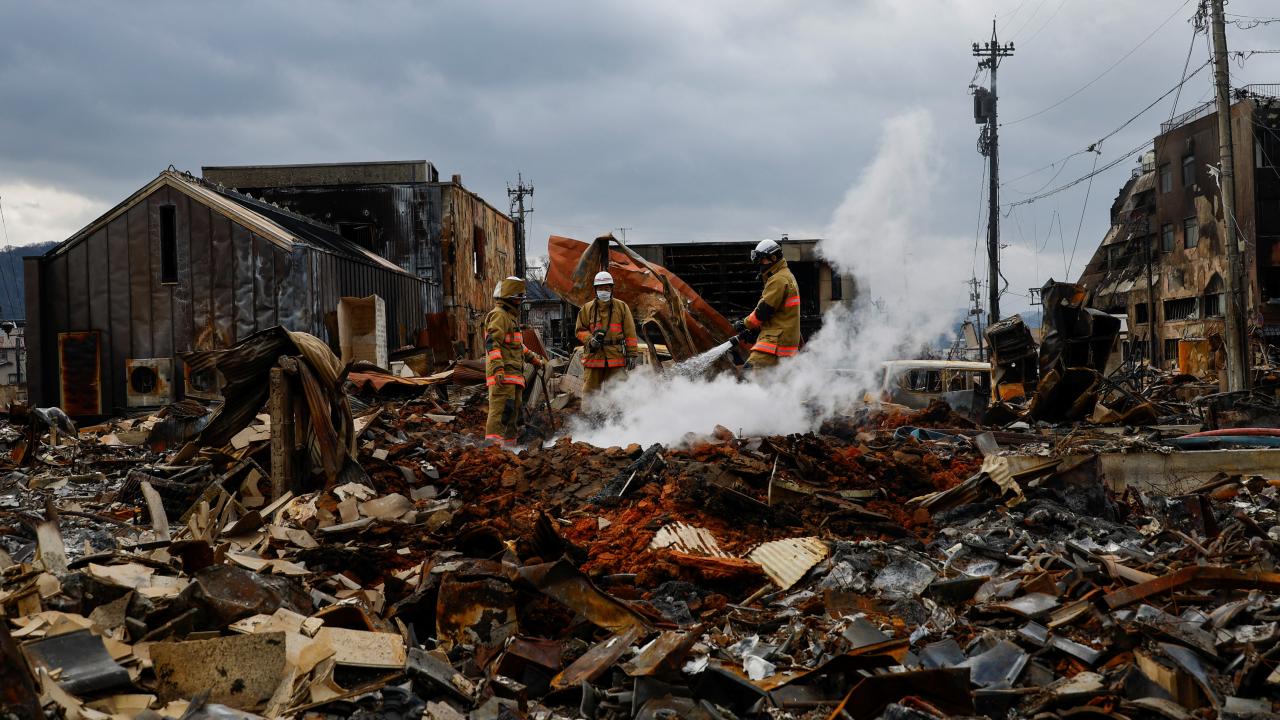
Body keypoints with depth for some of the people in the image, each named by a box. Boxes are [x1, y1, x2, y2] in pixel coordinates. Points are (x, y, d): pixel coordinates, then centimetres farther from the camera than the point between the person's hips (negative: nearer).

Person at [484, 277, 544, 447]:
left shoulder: (511, 316, 26)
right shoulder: (499, 315, -8)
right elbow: (492, 342, -20)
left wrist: (534, 358, 39)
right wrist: (498, 368, -29)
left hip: (514, 374, 10)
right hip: (503, 375, -10)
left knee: (514, 412, 12)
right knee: (502, 409, -19)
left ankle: (510, 445, 17)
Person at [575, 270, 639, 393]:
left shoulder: (621, 307, 5)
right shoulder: (587, 308, 7)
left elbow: (630, 332, 4)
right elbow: (580, 330, 11)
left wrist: (632, 354, 0)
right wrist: (590, 340, -10)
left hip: (616, 357, -1)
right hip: (593, 357, 1)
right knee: (589, 392, 2)